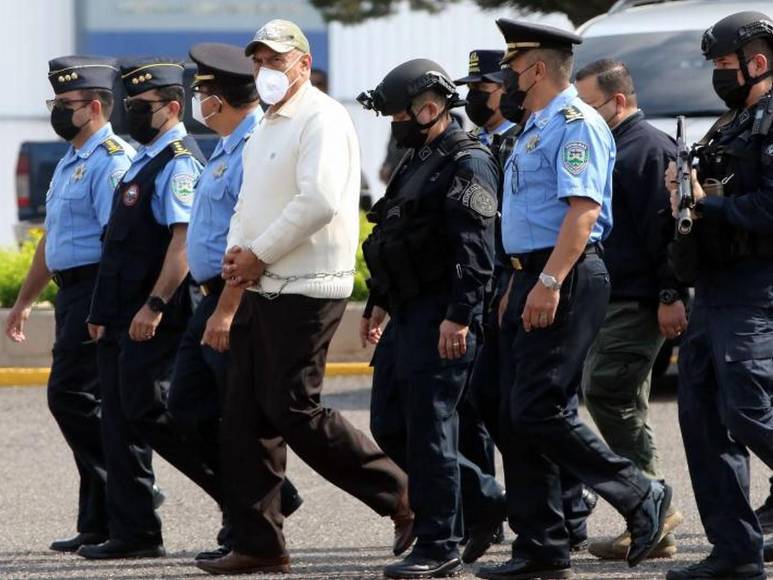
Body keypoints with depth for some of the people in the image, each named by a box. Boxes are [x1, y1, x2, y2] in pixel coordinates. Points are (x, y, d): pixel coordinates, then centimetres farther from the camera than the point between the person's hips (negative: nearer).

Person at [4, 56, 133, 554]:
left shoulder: (112, 160, -13)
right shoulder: (69, 163, 19)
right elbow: (52, 238, 27)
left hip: (98, 290, -10)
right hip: (72, 290, 10)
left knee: (71, 396, -14)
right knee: (82, 402, 8)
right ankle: (99, 522, 11)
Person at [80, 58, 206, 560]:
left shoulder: (178, 162, -12)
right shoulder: (144, 161, 18)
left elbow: (184, 240, -21)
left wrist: (154, 306, -26)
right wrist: (106, 311, 20)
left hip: (155, 318, -10)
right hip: (122, 315, 10)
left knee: (145, 410, -12)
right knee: (119, 418, 7)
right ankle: (133, 533, 9)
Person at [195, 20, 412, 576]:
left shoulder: (322, 119, -11)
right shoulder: (267, 128, 19)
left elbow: (319, 202, -23)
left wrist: (260, 255, -17)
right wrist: (236, 251, 3)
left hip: (304, 291, -10)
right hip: (263, 290, 10)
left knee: (293, 410, -12)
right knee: (245, 415, 6)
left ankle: (400, 493, 0)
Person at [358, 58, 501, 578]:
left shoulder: (467, 164, -13)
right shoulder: (418, 161, 19)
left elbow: (476, 249, -21)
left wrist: (459, 317, -26)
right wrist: (378, 303, 26)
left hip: (440, 320, -10)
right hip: (407, 314, 10)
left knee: (428, 427, -8)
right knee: (390, 427, 11)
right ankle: (491, 502, 21)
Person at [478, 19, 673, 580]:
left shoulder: (574, 124, -12)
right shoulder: (537, 128, 20)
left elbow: (583, 209, -22)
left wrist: (549, 283, -27)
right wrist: (517, 287, 23)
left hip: (566, 281, -10)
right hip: (536, 281, 10)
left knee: (539, 412, -14)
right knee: (519, 418, 7)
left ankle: (641, 497, -3)